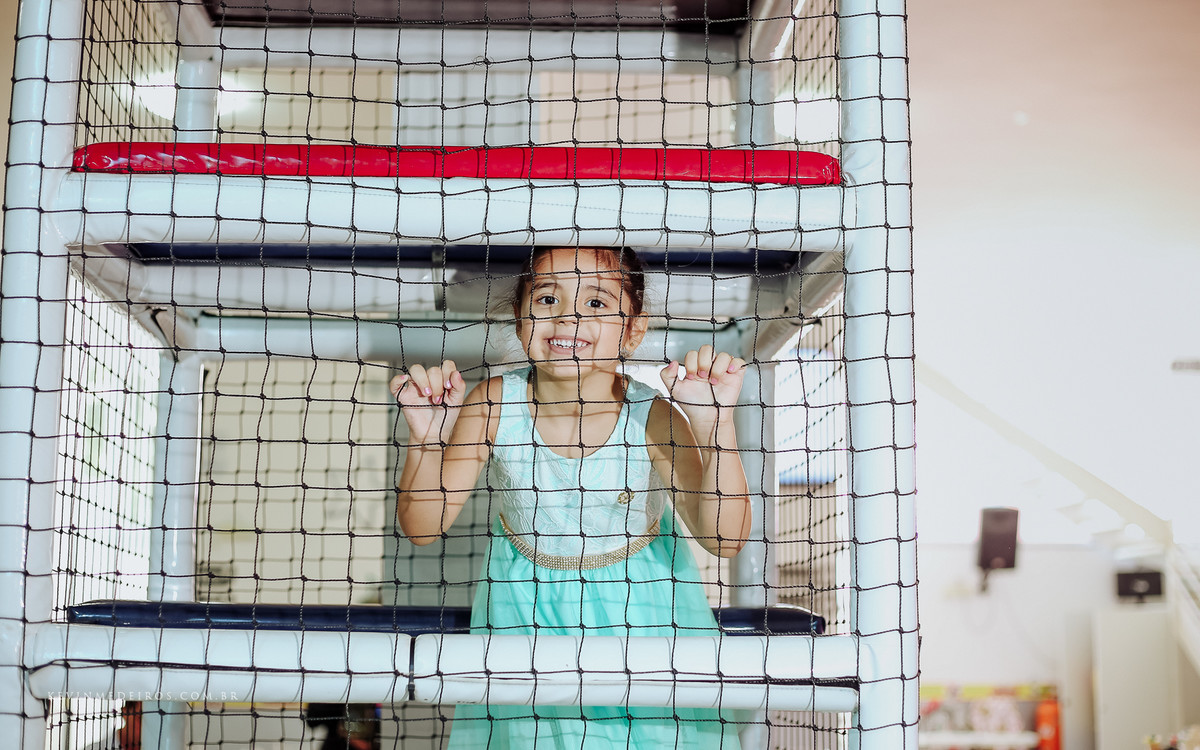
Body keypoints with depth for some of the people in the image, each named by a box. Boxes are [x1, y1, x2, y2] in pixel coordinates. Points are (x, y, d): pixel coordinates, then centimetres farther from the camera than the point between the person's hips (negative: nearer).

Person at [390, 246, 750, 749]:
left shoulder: (652, 418, -22)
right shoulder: (493, 406, -20)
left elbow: (723, 538, -26)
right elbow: (422, 528, -15)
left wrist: (715, 425, -38)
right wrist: (427, 439, -34)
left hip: (640, 602, 0)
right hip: (525, 606, 1)